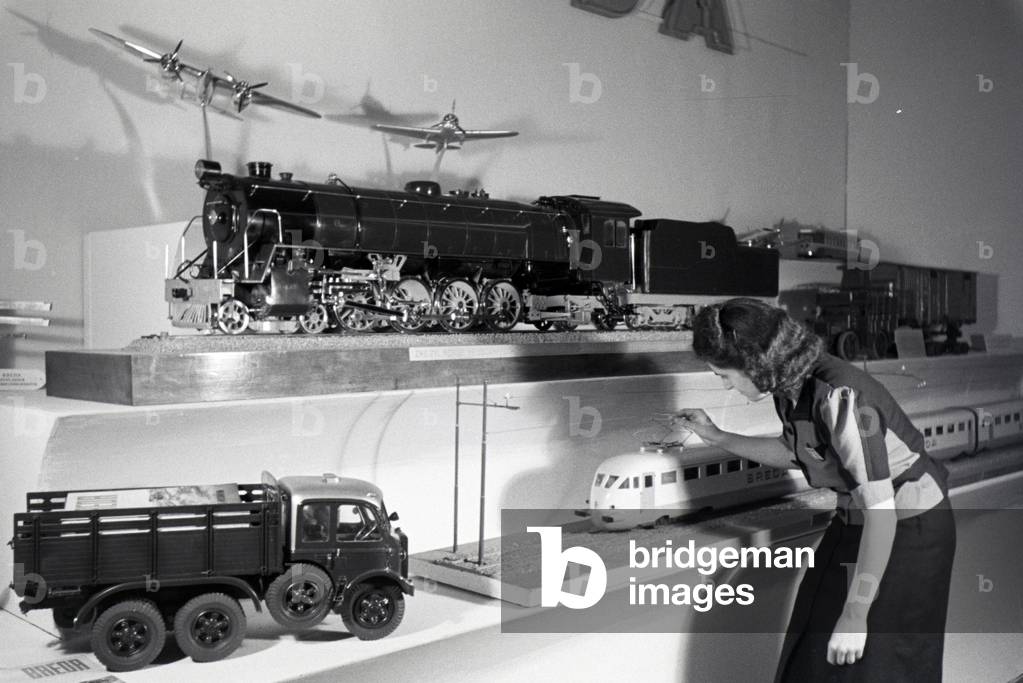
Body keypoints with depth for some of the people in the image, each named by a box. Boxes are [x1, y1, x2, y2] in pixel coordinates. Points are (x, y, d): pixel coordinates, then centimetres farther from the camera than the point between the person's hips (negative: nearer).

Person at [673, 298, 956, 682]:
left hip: (907, 530, -8)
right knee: (815, 652, 15)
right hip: (856, 523, 8)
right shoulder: (789, 385, -7)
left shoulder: (838, 399, -32)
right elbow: (794, 453, 15)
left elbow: (881, 511, -32)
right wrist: (717, 438, 12)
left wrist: (856, 614, -29)